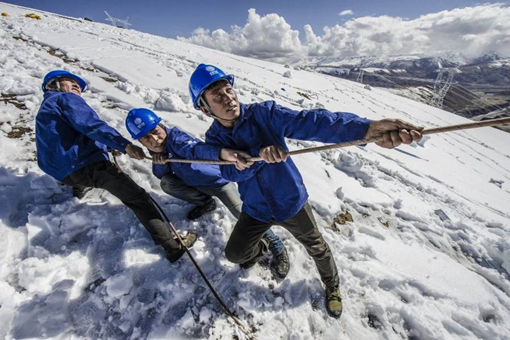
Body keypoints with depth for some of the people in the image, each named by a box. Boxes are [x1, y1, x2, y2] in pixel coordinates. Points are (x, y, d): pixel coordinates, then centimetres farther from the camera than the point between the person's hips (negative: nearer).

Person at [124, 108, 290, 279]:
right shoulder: (157, 148, -4)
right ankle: (205, 203, 11)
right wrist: (160, 163, -20)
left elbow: (197, 149, -50)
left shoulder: (175, 138, -28)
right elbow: (161, 174, 4)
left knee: (240, 210, -25)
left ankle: (277, 249, -11)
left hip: (218, 180, -7)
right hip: (198, 185, 8)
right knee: (166, 183, -8)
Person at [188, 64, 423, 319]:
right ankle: (259, 249, 47)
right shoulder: (214, 139, -7)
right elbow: (230, 171, -24)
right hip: (256, 209, 3)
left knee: (316, 247, 13)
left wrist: (365, 128, -49)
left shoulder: (264, 113, -19)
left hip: (290, 200, -2)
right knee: (234, 253, 10)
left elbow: (309, 123, -34)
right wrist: (260, 154, -44)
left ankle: (332, 286, 46)